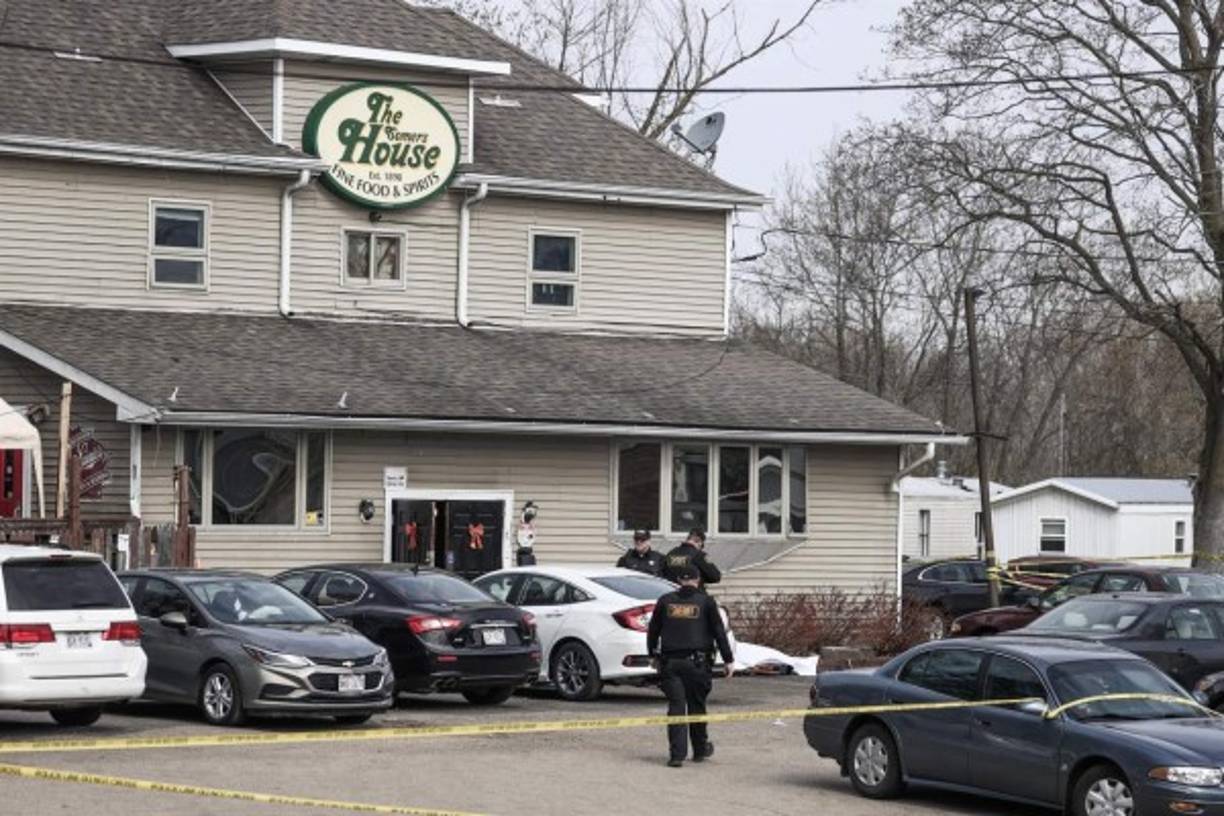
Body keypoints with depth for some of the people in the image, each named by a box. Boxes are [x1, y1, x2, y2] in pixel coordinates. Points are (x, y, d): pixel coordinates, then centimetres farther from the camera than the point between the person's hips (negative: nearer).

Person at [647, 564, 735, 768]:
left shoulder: (665, 601, 8)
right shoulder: (705, 602, 1)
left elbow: (653, 631, 15)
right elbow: (719, 633, 0)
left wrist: (653, 655, 29)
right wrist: (728, 660, 5)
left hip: (670, 662, 1)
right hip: (697, 661, -1)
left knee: (675, 707, -1)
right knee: (697, 705, 11)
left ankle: (677, 754, -9)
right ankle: (700, 749, 24)